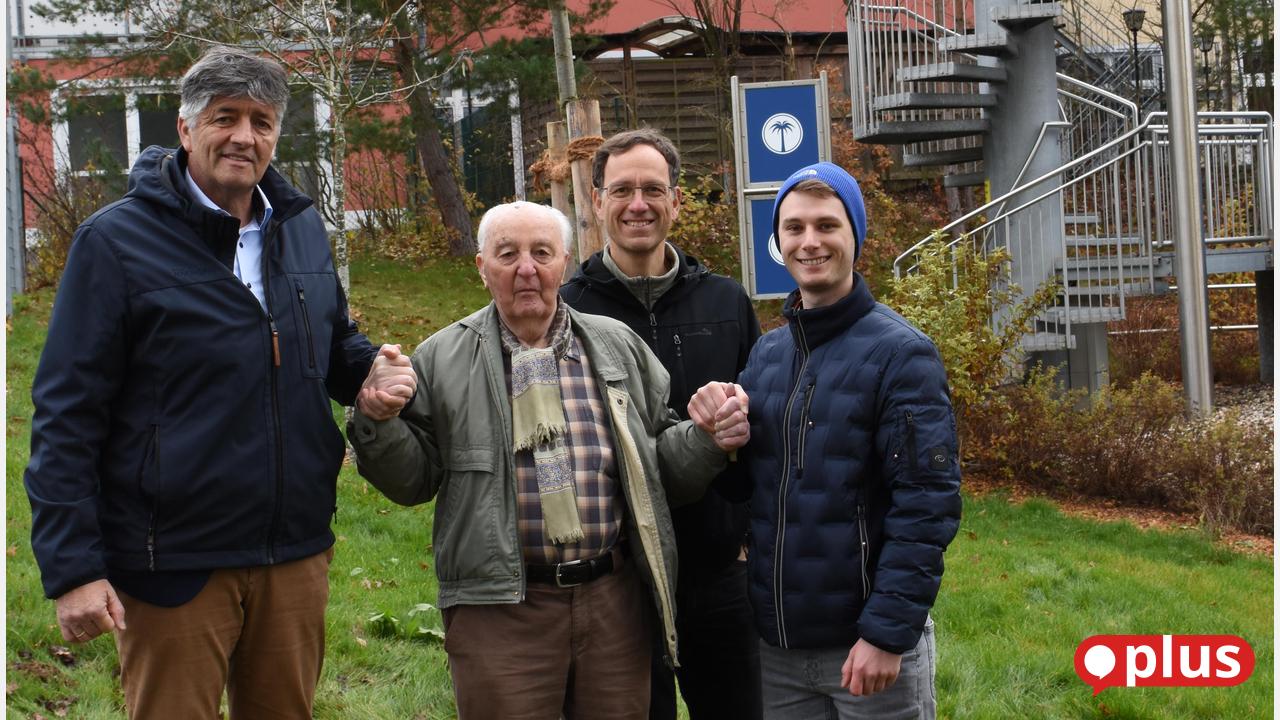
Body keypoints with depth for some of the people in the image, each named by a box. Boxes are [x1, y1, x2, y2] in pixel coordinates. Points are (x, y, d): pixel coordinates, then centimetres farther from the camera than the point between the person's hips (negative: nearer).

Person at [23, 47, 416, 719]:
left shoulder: (302, 228, 8)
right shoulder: (116, 240, -9)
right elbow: (66, 414, -10)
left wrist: (373, 367, -3)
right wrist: (72, 568, -15)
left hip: (297, 550, 5)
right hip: (174, 561, -5)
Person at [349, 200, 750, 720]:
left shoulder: (619, 347, 10)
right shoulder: (443, 360, 4)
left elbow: (663, 465, 16)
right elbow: (413, 480, 5)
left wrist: (705, 440, -3)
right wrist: (380, 422, -12)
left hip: (614, 599, 3)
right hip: (499, 608, -2)